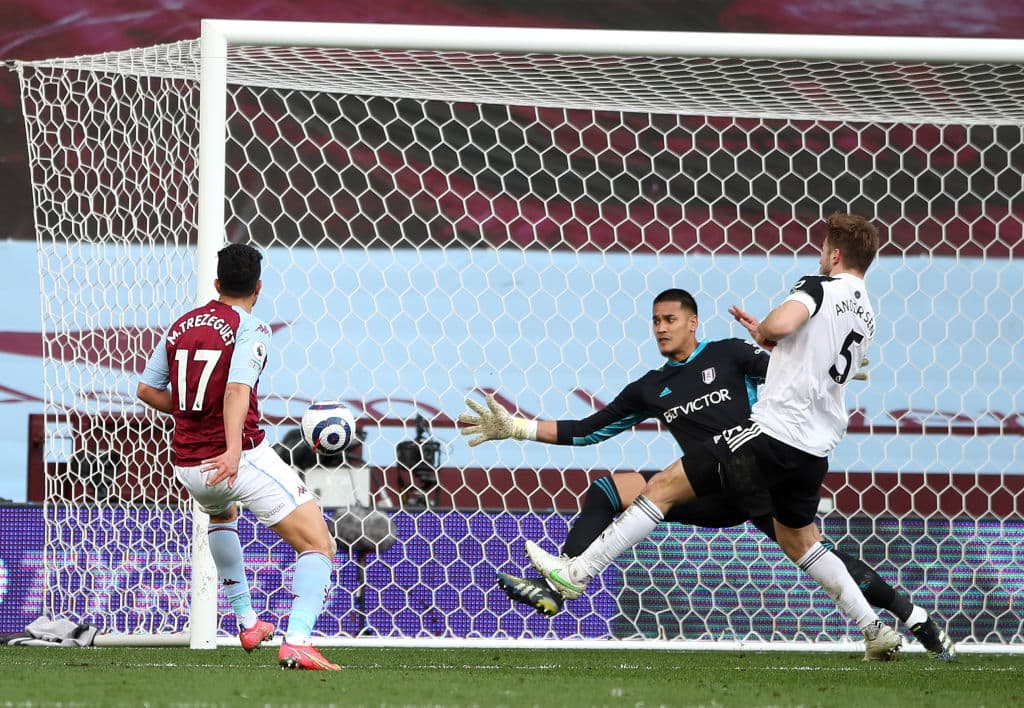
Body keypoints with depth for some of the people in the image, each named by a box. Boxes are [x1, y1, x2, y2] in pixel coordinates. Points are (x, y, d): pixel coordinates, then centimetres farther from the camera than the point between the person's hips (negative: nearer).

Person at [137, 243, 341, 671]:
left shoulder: (180, 326, 12)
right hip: (240, 457, -7)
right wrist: (233, 450, -36)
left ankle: (247, 623, 40)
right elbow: (237, 389, -24)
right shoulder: (249, 329, -7)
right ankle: (297, 642, -26)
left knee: (222, 515, 41)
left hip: (188, 466, 7)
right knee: (319, 546, -5)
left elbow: (147, 390, 17)